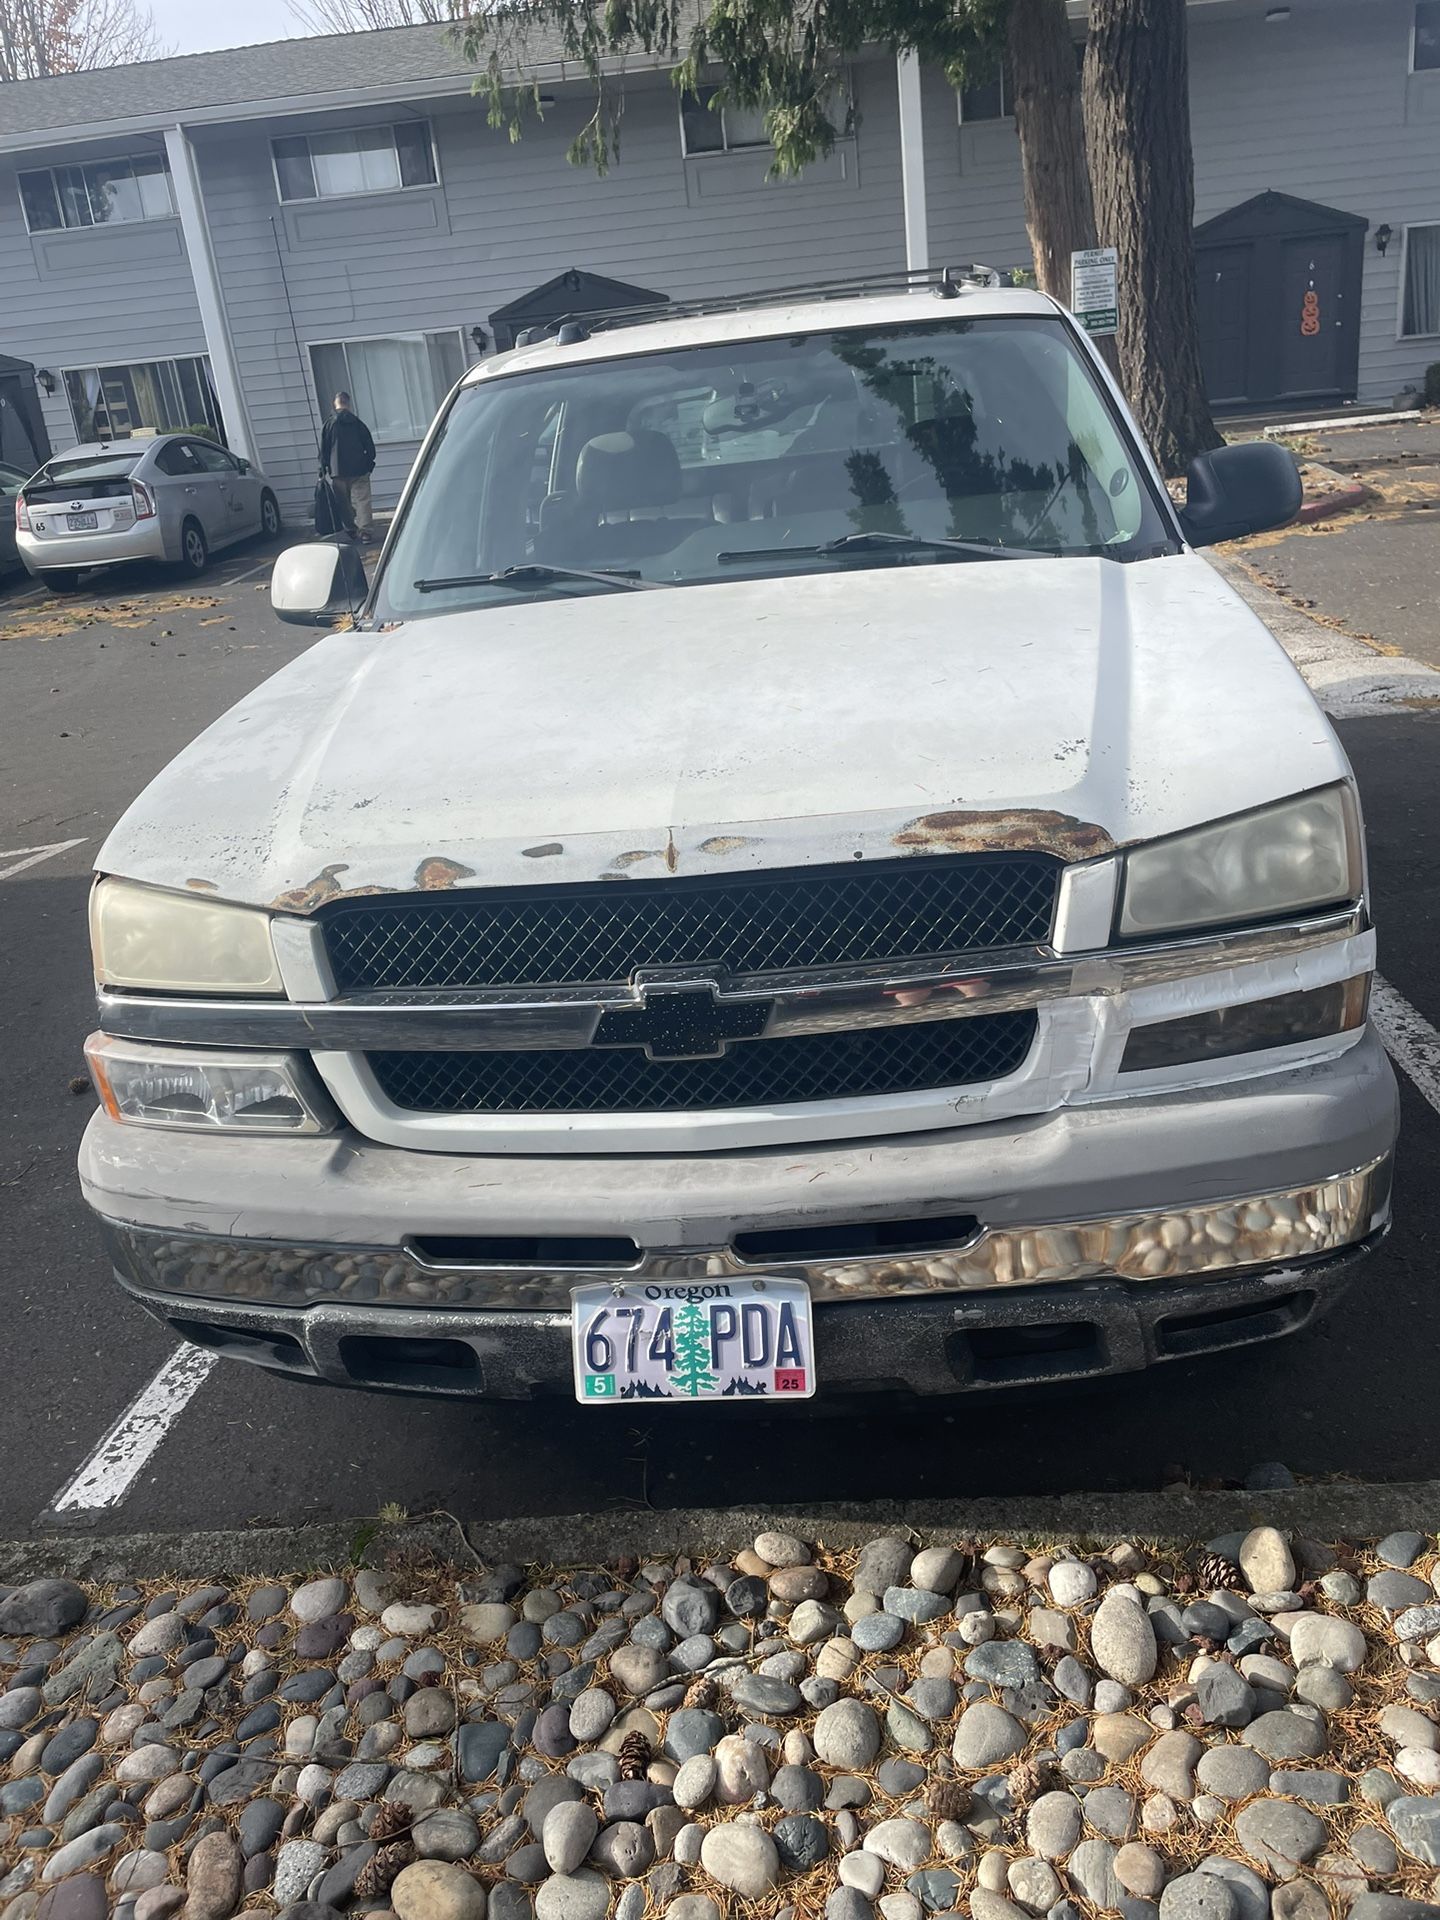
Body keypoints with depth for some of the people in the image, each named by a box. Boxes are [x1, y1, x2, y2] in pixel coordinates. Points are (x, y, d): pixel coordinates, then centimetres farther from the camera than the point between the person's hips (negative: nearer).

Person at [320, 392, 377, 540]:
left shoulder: (329, 424, -1)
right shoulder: (357, 422, 1)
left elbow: (323, 449, 1)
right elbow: (369, 446, 4)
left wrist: (324, 467, 9)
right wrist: (369, 463, 16)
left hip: (338, 472, 0)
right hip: (359, 470, 0)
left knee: (345, 502, 11)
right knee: (362, 500, -2)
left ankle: (352, 530, 13)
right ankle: (364, 530, -12)